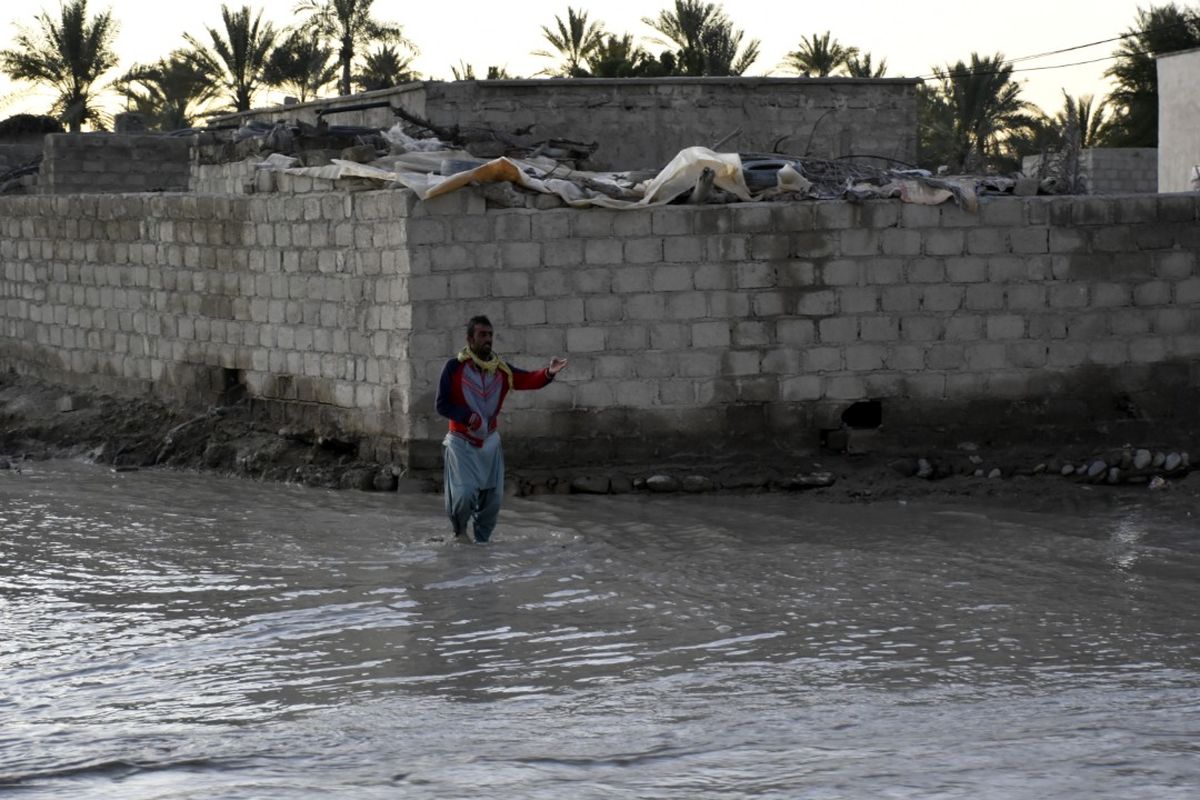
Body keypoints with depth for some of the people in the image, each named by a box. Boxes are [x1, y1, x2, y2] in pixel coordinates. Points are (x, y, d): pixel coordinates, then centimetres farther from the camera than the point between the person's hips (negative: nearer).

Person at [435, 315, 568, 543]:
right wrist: (467, 416, -25)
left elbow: (529, 379, -16)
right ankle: (459, 531, 14)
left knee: (492, 498, 5)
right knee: (465, 494, -16)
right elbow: (441, 404, -11)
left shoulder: (501, 370, -2)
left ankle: (480, 541, 25)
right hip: (461, 443, -4)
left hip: (490, 443, 4)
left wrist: (549, 373, -37)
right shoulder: (454, 368, -12)